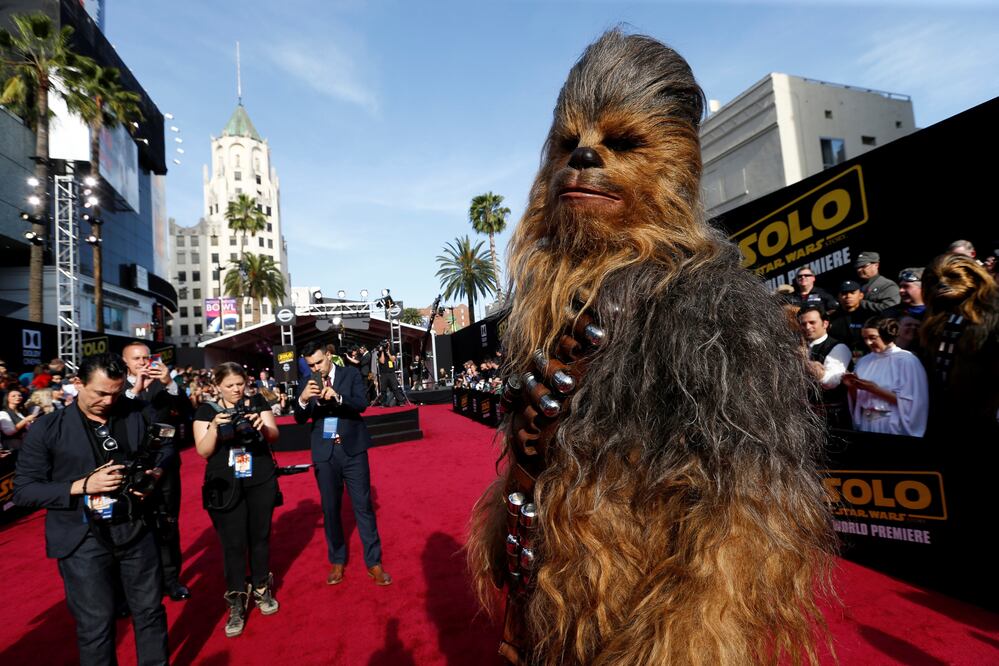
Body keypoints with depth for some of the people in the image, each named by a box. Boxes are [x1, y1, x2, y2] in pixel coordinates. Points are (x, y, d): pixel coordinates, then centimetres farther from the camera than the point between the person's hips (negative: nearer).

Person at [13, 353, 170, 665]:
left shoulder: (139, 413, -3)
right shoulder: (48, 428, -7)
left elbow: (166, 448, 12)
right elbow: (23, 490, -5)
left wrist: (155, 472, -8)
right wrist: (82, 486, -18)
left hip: (137, 529, 2)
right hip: (83, 538, -2)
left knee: (150, 609, 15)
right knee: (96, 623, 7)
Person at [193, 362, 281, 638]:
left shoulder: (257, 403, 0)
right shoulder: (207, 410, -2)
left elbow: (274, 436, -6)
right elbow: (203, 451, -7)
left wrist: (263, 426, -28)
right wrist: (215, 427, -24)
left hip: (261, 482, 2)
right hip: (226, 486, -1)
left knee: (260, 536, 12)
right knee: (233, 542, 1)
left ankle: (261, 589, 30)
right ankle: (236, 603, 14)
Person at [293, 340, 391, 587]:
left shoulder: (350, 374, -2)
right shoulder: (307, 383, 3)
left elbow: (361, 404, -15)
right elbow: (299, 419, -4)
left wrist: (337, 397, -34)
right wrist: (303, 398, -26)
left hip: (352, 449, -2)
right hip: (324, 452, 2)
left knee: (363, 505, 1)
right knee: (330, 508, 12)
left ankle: (374, 562, 12)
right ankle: (337, 561, 28)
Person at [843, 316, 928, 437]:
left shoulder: (907, 360, -7)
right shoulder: (864, 361, 8)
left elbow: (909, 402, -12)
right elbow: (856, 402, 9)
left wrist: (874, 389, -19)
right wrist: (852, 387, -10)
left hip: (893, 427, -4)